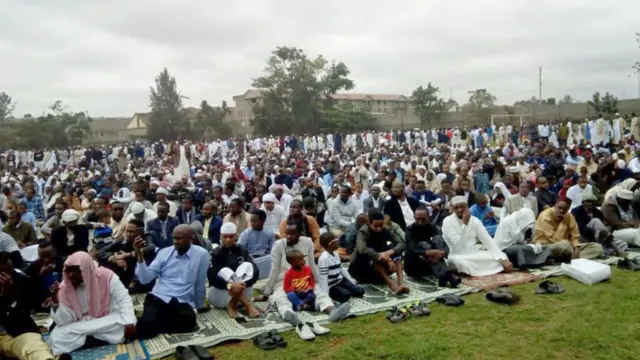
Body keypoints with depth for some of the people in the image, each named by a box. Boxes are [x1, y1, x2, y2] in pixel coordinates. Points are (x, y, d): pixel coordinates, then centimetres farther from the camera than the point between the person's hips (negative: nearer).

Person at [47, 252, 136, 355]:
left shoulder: (107, 277, -14)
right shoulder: (64, 288, -8)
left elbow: (124, 300, -14)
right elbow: (63, 322, -10)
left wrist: (129, 323, -30)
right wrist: (56, 301, -26)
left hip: (110, 322, -2)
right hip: (81, 327, 2)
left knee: (123, 323, -33)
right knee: (56, 337, -25)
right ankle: (106, 338, -21)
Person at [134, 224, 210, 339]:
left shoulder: (201, 254, -4)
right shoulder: (164, 253, 5)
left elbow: (200, 285, 5)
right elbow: (145, 279, -2)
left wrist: (200, 306, 13)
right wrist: (140, 254, -12)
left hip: (183, 303, 0)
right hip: (158, 298, 0)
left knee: (188, 322, -34)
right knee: (147, 326, -31)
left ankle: (155, 324, -5)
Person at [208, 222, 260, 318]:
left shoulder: (242, 250, 1)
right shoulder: (216, 253, -5)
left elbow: (255, 272, -12)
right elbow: (212, 277, -18)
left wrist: (243, 284, -32)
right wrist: (230, 285, -36)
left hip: (242, 295, 2)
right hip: (220, 294, -2)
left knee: (247, 265, -18)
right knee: (224, 271, -27)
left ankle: (232, 304, -25)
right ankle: (248, 305, -31)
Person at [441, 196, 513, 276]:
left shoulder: (474, 220, 2)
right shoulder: (447, 222, -11)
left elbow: (488, 241, -6)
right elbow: (458, 247, -20)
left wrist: (503, 259, -18)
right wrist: (465, 224, -24)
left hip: (474, 254, 6)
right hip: (457, 257, -5)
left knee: (502, 256, -14)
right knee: (460, 262, -41)